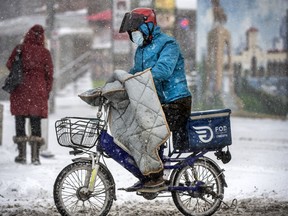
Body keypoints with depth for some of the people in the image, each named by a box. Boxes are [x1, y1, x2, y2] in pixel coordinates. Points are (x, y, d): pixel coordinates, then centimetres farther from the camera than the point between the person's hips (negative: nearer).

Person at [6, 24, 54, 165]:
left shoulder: (20, 49, -5)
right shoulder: (45, 53, -2)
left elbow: (9, 65, 4)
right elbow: (49, 74, 1)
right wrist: (47, 92, 11)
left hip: (20, 90, -1)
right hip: (38, 91, 1)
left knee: (20, 122, 7)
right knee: (36, 124, 5)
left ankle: (22, 155, 7)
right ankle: (35, 156, 2)